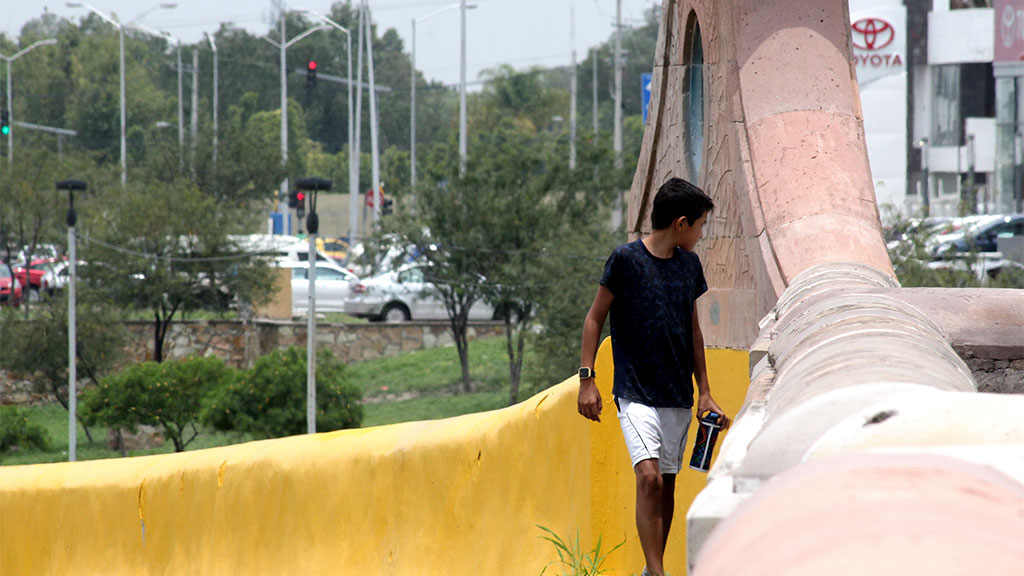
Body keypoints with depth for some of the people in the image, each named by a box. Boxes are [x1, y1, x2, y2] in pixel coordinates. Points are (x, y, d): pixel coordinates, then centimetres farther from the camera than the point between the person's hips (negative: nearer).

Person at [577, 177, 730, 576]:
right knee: (649, 477, -18)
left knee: (667, 485, 7)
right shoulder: (626, 259, -7)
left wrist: (704, 393, 17)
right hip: (636, 391, -6)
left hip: (678, 396, 6)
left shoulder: (689, 265, 9)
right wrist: (587, 379, -7)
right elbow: (595, 318, -1)